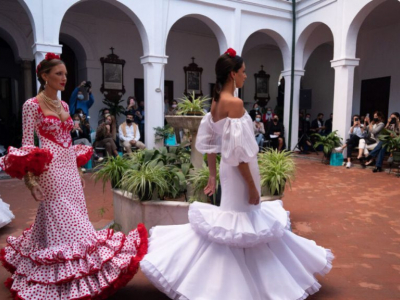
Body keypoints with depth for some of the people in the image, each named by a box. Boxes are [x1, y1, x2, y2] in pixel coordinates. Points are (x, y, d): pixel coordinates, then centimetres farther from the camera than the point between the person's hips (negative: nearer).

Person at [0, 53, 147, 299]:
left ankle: (76, 271, 31)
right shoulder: (32, 105, -7)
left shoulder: (63, 105, 13)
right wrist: (30, 178, -18)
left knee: (74, 218, 12)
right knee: (58, 221, -1)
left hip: (69, 168, 7)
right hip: (50, 169, -7)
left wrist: (78, 172, 17)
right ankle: (58, 280, 17)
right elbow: (27, 143, -10)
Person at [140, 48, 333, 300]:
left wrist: (213, 175, 16)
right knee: (243, 225, 7)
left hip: (228, 168, 9)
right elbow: (238, 151, -24)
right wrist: (252, 187, -16)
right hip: (239, 172, -9)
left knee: (230, 221, 23)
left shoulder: (216, 101, 7)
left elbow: (209, 143, 11)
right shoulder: (235, 103, -21)